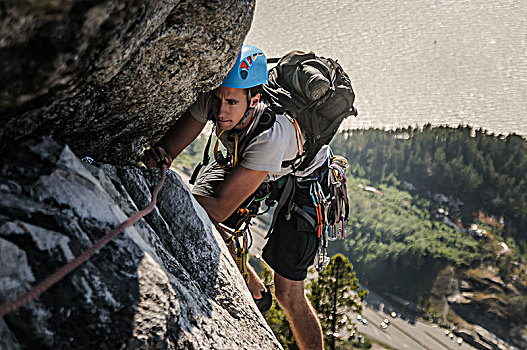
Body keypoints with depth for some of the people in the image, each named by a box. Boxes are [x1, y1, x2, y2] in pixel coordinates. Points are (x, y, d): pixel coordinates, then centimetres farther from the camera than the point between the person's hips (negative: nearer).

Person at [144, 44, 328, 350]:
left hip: (303, 178, -6)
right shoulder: (212, 97, -29)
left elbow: (220, 210, -41)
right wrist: (157, 156, -47)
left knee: (289, 295, -10)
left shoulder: (273, 135, -43)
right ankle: (252, 287, 18)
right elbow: (170, 147, -24)